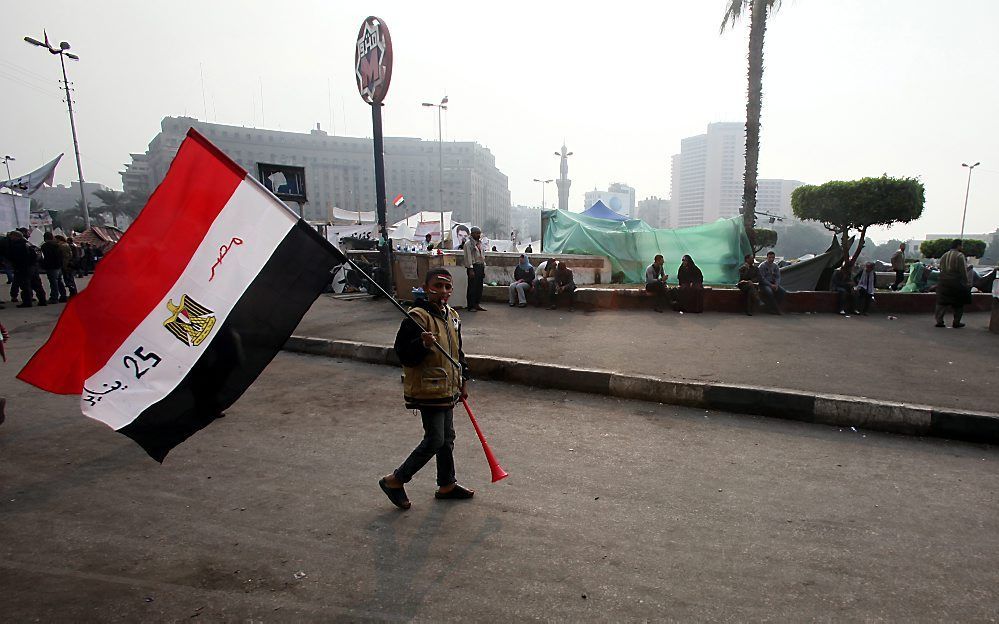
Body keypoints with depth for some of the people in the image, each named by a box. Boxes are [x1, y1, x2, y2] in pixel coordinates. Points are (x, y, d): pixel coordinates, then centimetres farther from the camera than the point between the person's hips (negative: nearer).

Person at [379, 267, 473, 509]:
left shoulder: (452, 316, 8)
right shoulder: (417, 317, -18)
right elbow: (404, 354, -20)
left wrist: (462, 381, 18)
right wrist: (423, 344, -37)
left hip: (447, 389, 8)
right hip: (427, 391, -8)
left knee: (447, 437, 17)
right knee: (434, 440, -5)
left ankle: (447, 485, 34)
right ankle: (394, 481, 12)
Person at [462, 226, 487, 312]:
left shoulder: (480, 243, 16)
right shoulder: (468, 243, -8)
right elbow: (468, 257, -13)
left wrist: (484, 267, 15)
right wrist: (471, 269, -18)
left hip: (480, 266, 8)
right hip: (473, 266, -8)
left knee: (479, 286, 9)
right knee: (472, 287, -4)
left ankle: (477, 304, 18)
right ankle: (470, 306, 3)